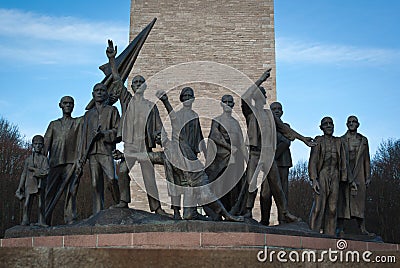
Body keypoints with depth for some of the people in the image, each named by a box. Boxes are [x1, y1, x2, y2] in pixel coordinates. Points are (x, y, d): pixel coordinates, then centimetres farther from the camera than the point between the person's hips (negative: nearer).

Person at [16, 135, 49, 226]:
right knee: (27, 204, -2)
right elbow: (24, 174, 12)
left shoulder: (44, 159, 4)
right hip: (29, 184, 2)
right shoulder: (28, 159, 11)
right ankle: (25, 220, 6)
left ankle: (41, 221, 7)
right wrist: (20, 187, 10)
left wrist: (33, 169, -13)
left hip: (40, 185, -1)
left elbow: (45, 172, -10)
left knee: (41, 204, 1)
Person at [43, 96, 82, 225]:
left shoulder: (79, 122, 21)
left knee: (70, 192, -11)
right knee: (49, 192, -5)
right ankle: (45, 221, -4)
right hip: (55, 162, 2)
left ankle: (70, 221, -14)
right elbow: (46, 143, 12)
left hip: (71, 162, -1)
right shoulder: (53, 124, 23)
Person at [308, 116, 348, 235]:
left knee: (332, 208, 1)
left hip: (335, 176, 4)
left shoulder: (338, 141, 15)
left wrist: (343, 179, 7)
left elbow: (343, 162, 15)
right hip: (322, 175, -4)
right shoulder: (318, 140, 4)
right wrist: (314, 179, -14)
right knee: (318, 206, -12)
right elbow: (313, 161, -3)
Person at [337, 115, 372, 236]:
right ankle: (340, 228, -3)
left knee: (359, 200, 1)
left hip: (359, 174, 3)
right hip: (344, 173, -2)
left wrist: (368, 176, 7)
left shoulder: (363, 140, 13)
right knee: (343, 200, -5)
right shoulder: (341, 140, 4)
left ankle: (362, 229, 2)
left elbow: (366, 160, 13)